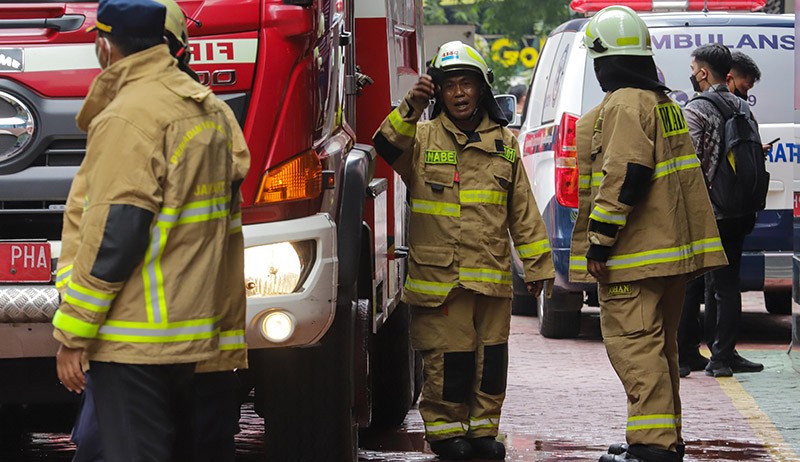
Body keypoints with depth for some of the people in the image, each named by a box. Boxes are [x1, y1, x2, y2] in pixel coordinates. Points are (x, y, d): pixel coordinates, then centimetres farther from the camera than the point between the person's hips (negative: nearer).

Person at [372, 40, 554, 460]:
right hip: (439, 275, -3)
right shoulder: (422, 137, 4)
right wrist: (411, 108, -31)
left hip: (493, 275, 3)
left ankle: (483, 427, 17)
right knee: (447, 358, -2)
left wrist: (536, 265, 13)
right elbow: (387, 147, -19)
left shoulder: (503, 142, 12)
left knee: (490, 358, 6)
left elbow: (523, 210, 15)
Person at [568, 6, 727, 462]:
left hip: (635, 253, -10)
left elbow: (626, 176, -23)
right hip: (672, 249, 10)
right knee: (659, 342, 16)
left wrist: (599, 241, -20)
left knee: (633, 341, -12)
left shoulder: (624, 106, -13)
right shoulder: (664, 103, 19)